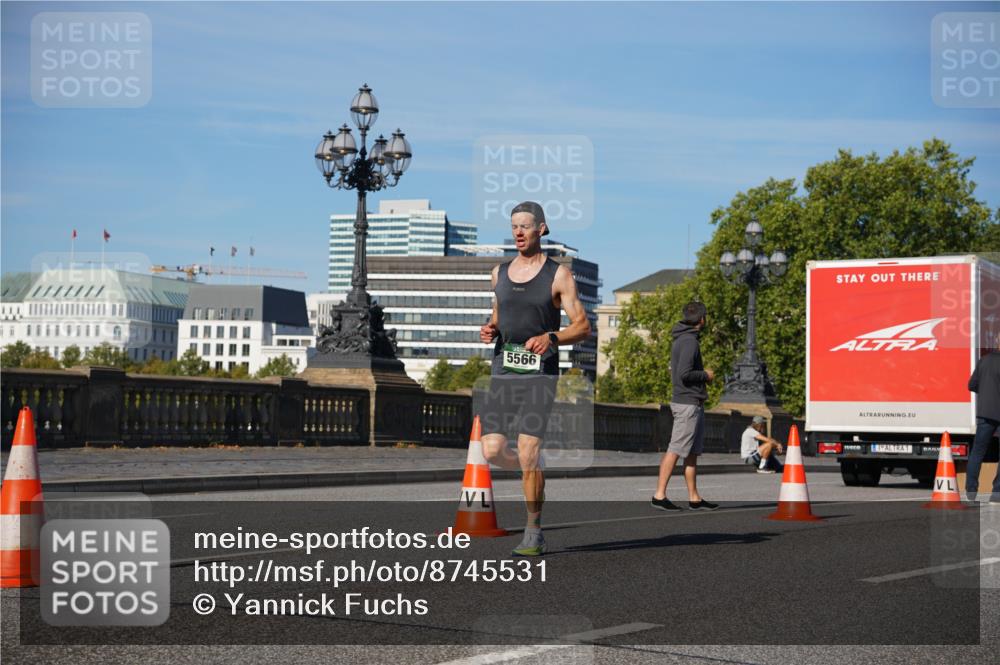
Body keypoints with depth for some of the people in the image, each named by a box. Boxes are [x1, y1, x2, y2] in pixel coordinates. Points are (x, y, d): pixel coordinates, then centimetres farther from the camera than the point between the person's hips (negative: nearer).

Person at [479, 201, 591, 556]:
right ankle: (535, 474, 27)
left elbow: (583, 326, -3)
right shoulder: (500, 273, 13)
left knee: (528, 453, -12)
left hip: (540, 372, -4)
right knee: (492, 451, -6)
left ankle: (534, 533, 1)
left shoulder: (558, 275, -1)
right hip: (503, 371, 5)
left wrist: (551, 338, -21)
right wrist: (489, 330, 2)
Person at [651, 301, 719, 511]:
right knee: (675, 449, -8)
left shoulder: (681, 339, 15)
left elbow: (676, 371, 20)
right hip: (688, 403, -10)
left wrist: (702, 376, 14)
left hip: (694, 403, 10)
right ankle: (659, 495, -6)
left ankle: (694, 498, 15)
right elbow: (684, 374, -23)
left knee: (692, 452, 11)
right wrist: (706, 375, -8)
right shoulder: (689, 341, -15)